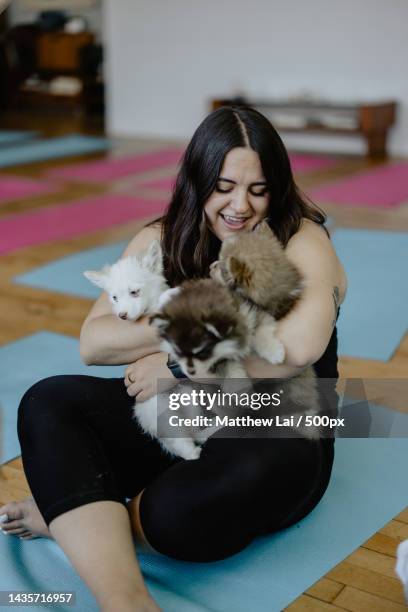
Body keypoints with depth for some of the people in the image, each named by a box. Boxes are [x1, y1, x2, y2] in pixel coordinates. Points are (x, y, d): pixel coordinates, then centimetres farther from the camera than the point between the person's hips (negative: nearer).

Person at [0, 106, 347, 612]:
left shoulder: (302, 242, -8)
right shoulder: (160, 241, 4)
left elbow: (298, 347, -29)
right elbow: (91, 343, -5)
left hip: (279, 433, -4)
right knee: (48, 402, -19)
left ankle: (72, 519, -12)